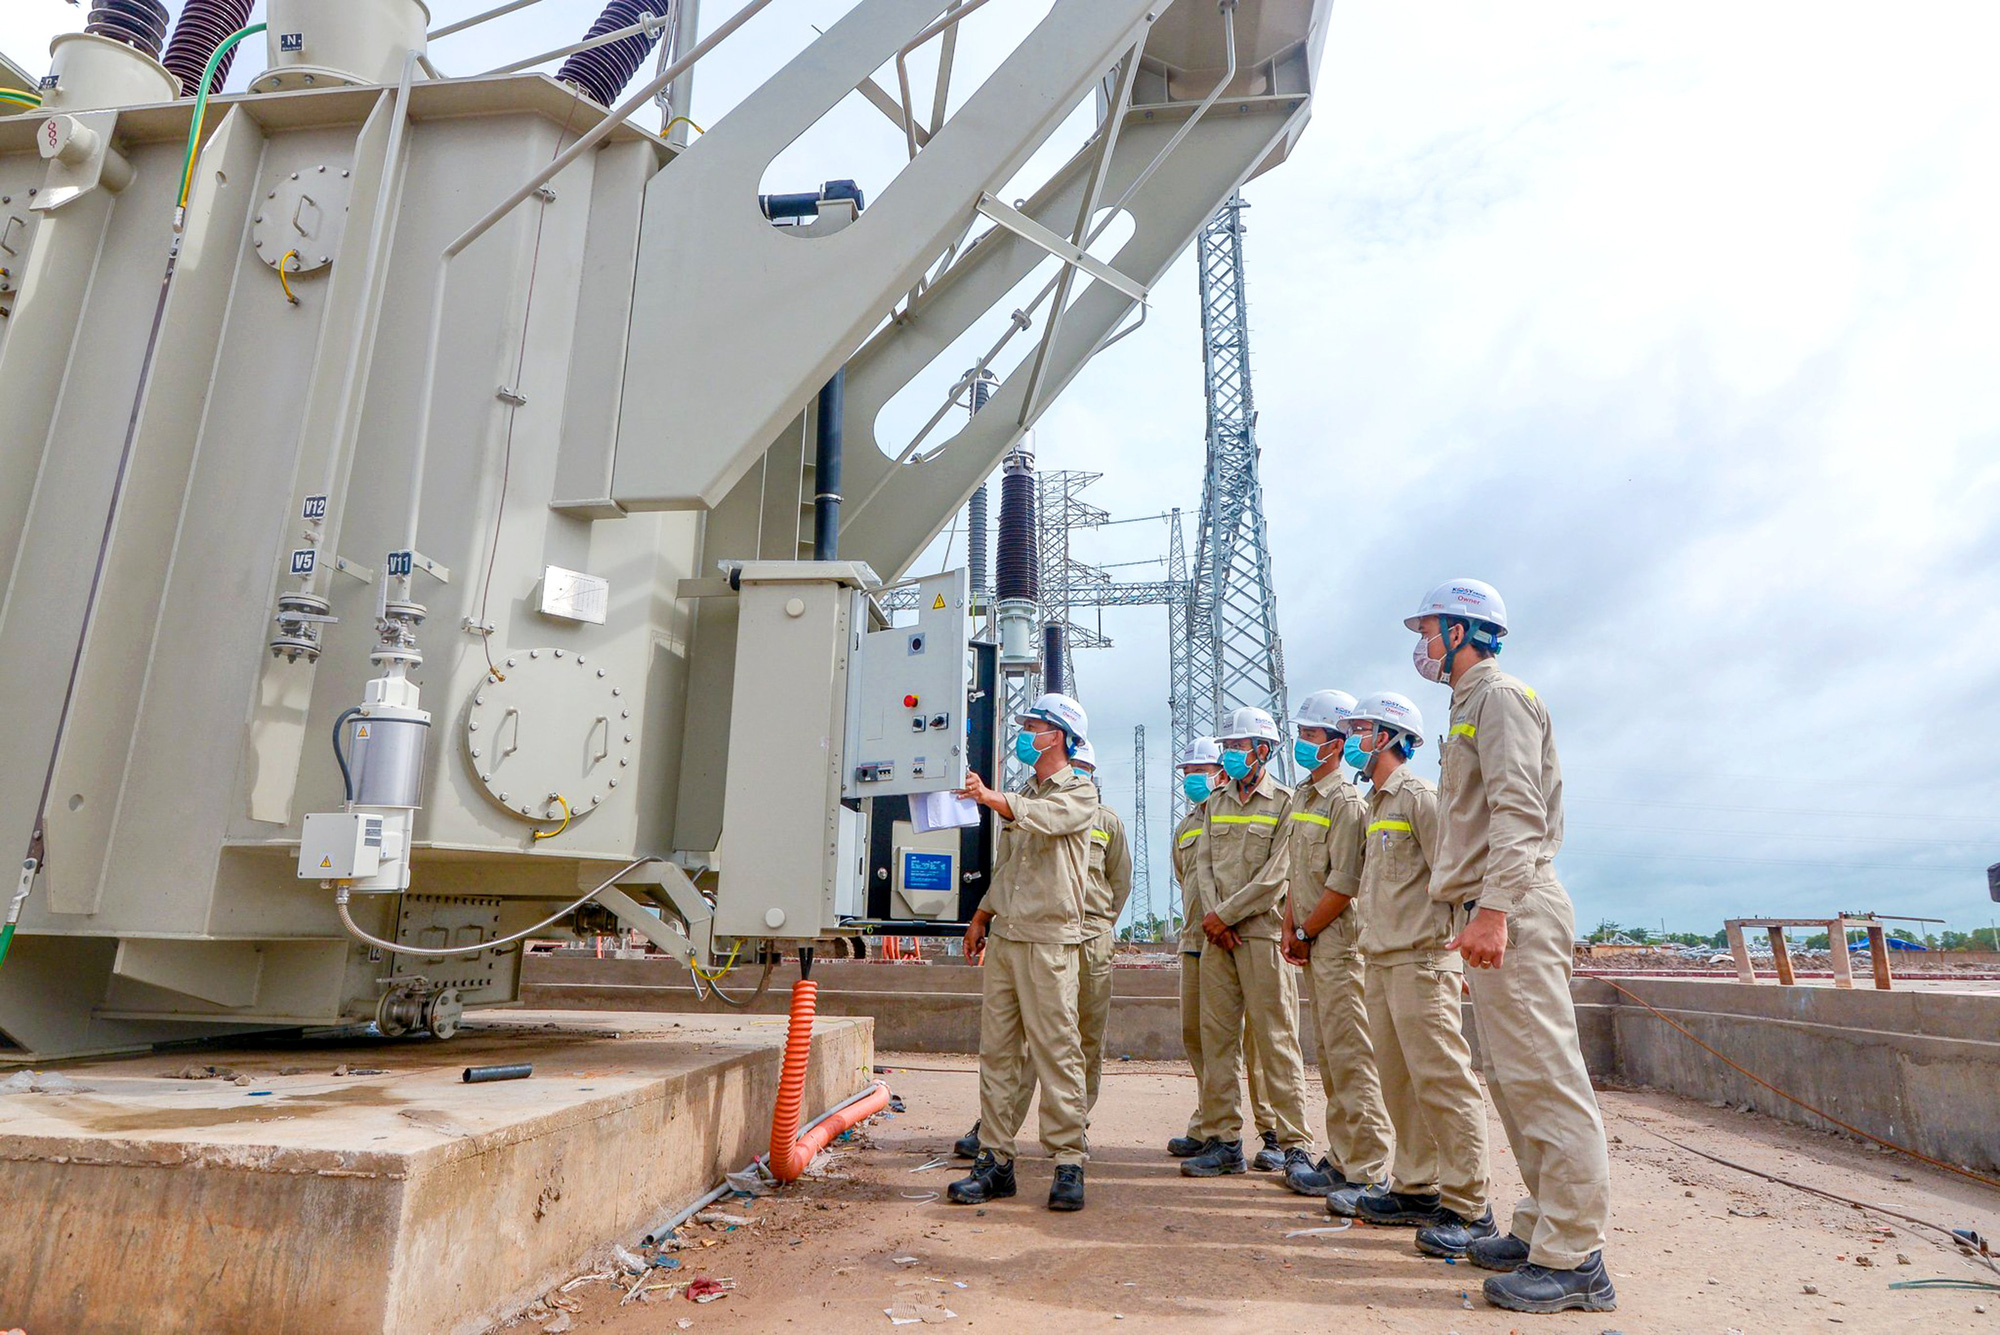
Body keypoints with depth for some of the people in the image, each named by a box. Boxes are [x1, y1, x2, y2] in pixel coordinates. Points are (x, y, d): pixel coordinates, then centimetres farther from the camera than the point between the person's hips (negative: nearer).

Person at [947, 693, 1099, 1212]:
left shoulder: (1080, 793, 0)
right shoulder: (1022, 794, 23)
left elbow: (1043, 819, -22)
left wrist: (989, 796, -33)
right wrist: (981, 917, 20)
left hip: (1050, 938, -7)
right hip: (1004, 936, 7)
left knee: (1055, 1050, -7)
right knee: (996, 1050, 6)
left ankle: (1068, 1164, 2)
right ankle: (995, 1160, 12)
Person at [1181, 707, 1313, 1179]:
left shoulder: (1285, 803, -1)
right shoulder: (1214, 804, 17)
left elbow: (1276, 877, -9)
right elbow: (1203, 865, 10)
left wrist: (1225, 914, -10)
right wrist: (1212, 919, -4)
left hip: (1263, 933, -5)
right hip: (1217, 935, 6)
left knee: (1276, 1042, -3)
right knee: (1217, 1039, 6)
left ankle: (1295, 1144, 6)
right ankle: (1223, 1140, 14)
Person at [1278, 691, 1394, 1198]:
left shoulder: (1345, 801, -14)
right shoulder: (1299, 798, 14)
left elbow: (1343, 885, -18)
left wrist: (1306, 934, -10)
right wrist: (1290, 928, 9)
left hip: (1338, 939, -9)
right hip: (1312, 942, 9)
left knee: (1350, 1054, -3)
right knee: (1329, 1053, 15)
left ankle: (1363, 1166, 6)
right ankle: (1342, 1153, 25)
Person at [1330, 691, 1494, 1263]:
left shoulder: (1419, 796, -8)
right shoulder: (1376, 804, 19)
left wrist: (1457, 954, -18)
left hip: (1421, 960, -10)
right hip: (1382, 962, 10)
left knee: (1441, 1080, -7)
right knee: (1400, 1082, 13)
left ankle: (1468, 1208, 0)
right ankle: (1415, 1190, 22)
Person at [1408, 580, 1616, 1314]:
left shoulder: (1499, 696, -6)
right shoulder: (1470, 706, 23)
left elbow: (1518, 812, -18)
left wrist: (1494, 909, -25)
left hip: (1514, 911, -10)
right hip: (1492, 912, 10)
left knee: (1543, 1078, -7)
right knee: (1512, 1078, 13)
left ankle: (1572, 1259, -1)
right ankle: (1541, 1229, 21)